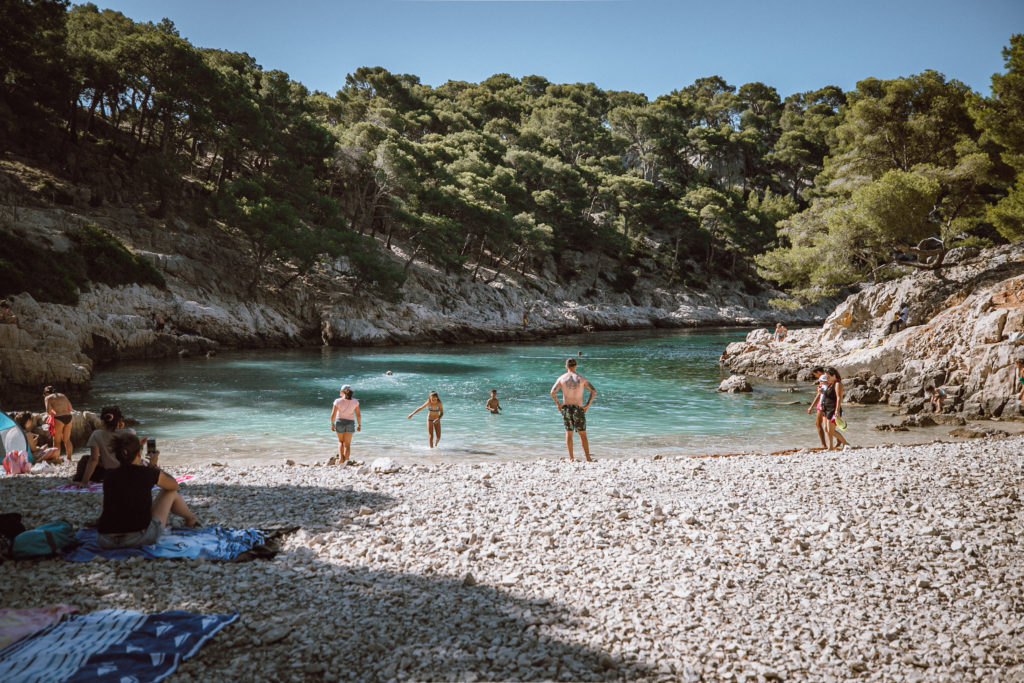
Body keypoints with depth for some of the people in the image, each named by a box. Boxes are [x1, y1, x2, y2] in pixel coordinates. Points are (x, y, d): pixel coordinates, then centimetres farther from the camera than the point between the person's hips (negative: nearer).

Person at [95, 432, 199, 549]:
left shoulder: (109, 477, 7)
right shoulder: (149, 473, -2)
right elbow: (174, 485, 20)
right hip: (141, 538, -3)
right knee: (171, 492, 21)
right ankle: (190, 518, 47)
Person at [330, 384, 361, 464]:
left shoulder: (338, 401, -10)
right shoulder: (355, 402, -7)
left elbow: (333, 414, -10)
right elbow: (358, 414, -4)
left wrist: (332, 424, 3)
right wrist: (359, 425, 6)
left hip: (340, 422, 0)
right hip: (350, 423, 0)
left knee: (340, 441, 20)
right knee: (347, 444, 7)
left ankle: (341, 457, 2)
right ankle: (345, 460, -3)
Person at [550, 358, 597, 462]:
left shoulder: (561, 378, 1)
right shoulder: (582, 378, 0)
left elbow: (553, 392, -10)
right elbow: (594, 391, -7)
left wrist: (558, 404, 0)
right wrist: (587, 405, -3)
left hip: (566, 408, 1)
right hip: (578, 409, -1)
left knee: (568, 433, 10)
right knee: (582, 434, 7)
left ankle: (571, 458, 8)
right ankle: (588, 458, 4)